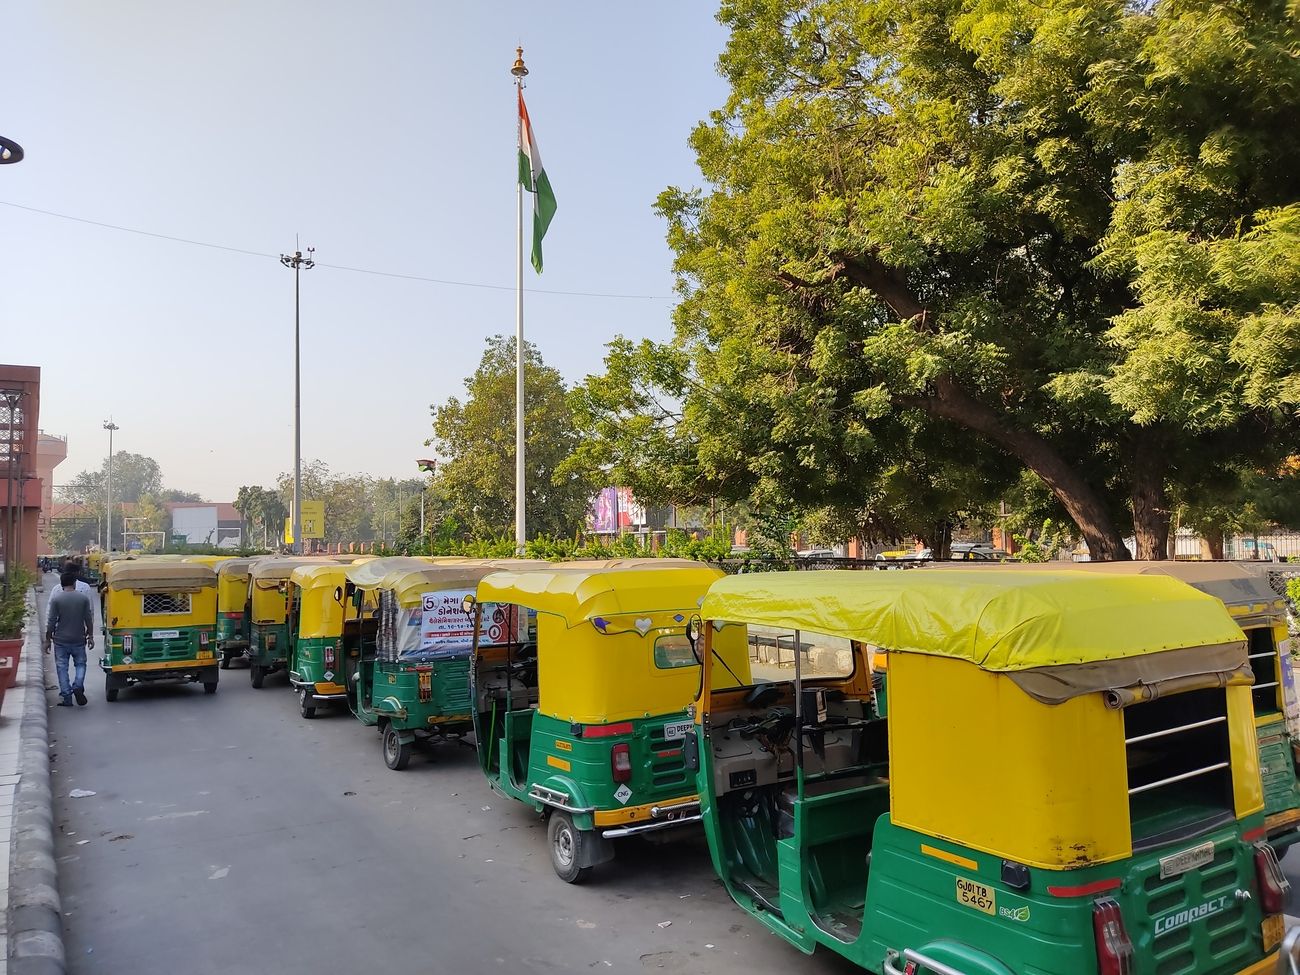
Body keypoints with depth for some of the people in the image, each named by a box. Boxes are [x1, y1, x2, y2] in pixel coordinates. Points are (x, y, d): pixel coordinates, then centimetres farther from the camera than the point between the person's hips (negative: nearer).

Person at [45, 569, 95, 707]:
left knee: (62, 667, 7)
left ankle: (66, 697, 6)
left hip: (61, 640, -1)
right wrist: (90, 637, 11)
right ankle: (78, 686, -8)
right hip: (79, 640, 1)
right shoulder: (84, 598, -3)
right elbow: (89, 620, 0)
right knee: (80, 663, 16)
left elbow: (51, 622, -6)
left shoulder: (56, 599, -7)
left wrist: (47, 640, 3)